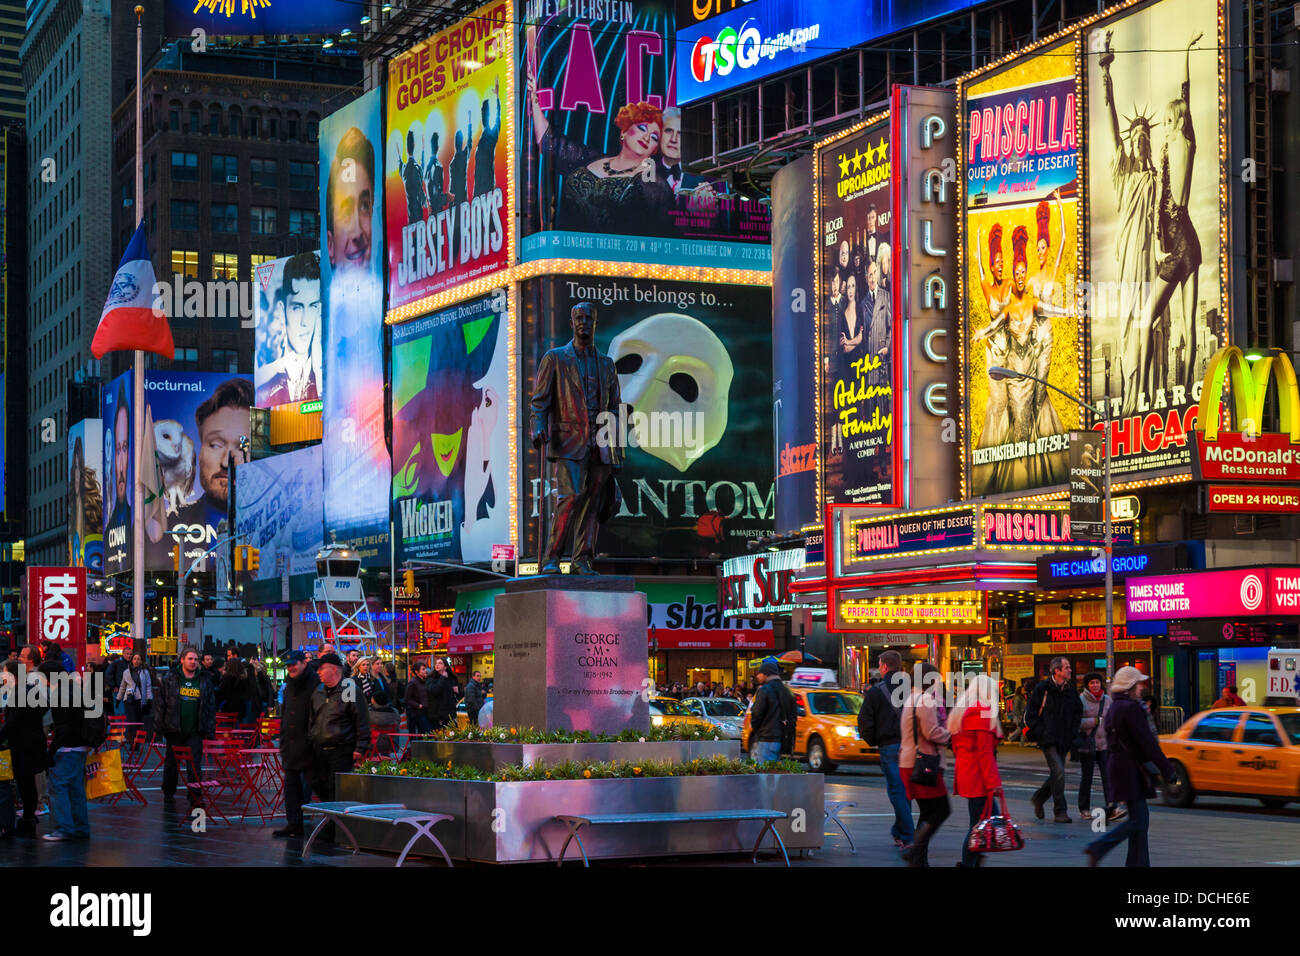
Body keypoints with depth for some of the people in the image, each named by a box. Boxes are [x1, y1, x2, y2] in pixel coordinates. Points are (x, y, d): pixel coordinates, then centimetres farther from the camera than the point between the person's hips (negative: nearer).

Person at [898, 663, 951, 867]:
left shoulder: (912, 699, 19)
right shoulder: (926, 700, -14)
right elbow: (932, 733, -19)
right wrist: (949, 732, -2)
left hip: (909, 763, 10)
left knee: (928, 812, 13)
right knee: (941, 809, -9)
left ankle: (919, 859, 11)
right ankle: (914, 849, -16)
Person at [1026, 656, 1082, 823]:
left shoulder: (1070, 690, 10)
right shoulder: (1042, 688, -6)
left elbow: (1078, 711, 21)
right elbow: (1030, 713, -4)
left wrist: (1072, 732, 8)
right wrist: (1040, 733, -10)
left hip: (1064, 740, 6)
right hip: (1048, 739, -6)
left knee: (1057, 774, 10)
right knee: (1058, 772, -15)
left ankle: (1039, 797, 35)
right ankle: (1060, 811, -10)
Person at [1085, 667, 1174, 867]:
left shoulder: (1113, 708, 14)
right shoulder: (1131, 708, -15)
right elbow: (1146, 741, -18)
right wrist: (1166, 769, -14)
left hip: (1118, 765, 10)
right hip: (1130, 769, -10)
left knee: (1141, 817, 12)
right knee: (1138, 820, -7)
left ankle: (1138, 862, 12)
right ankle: (1098, 848, -12)